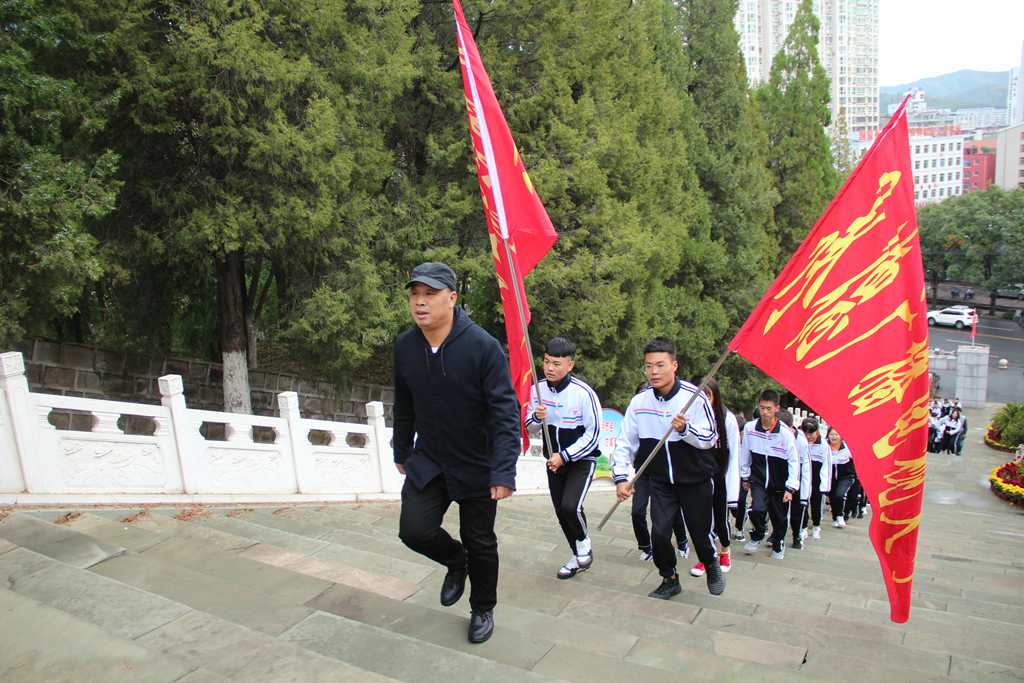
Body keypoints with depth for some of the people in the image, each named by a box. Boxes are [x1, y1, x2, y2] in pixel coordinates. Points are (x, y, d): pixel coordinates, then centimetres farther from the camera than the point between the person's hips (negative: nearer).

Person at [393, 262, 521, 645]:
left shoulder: (483, 347, -22)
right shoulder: (405, 347, -6)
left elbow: (505, 413, -23)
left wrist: (503, 472, -29)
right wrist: (402, 452, 18)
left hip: (476, 467, -3)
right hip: (427, 461, 4)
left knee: (480, 543, 10)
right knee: (414, 529, -9)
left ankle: (482, 610, 38)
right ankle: (456, 561, 26)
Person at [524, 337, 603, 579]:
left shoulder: (583, 393, -21)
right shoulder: (538, 389, -7)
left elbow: (593, 434, -16)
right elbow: (529, 426, 5)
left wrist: (565, 456, -19)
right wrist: (536, 417, -19)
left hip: (582, 459, -5)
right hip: (554, 460, 5)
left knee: (571, 506, -22)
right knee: (560, 511, 11)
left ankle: (583, 543, 10)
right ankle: (578, 558, 33)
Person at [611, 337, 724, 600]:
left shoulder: (694, 397, -18)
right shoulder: (639, 401, -7)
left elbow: (710, 439, -13)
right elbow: (625, 442, -1)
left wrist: (685, 429, -31)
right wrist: (621, 477, -9)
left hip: (696, 479, -2)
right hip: (660, 482, 2)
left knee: (701, 533, 9)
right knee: (659, 533, -5)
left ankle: (712, 566, 44)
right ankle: (669, 579, 22)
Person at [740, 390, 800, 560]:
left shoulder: (785, 433, -17)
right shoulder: (749, 428, -11)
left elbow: (794, 461, -11)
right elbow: (745, 453, 3)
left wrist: (791, 488, -12)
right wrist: (745, 476, 10)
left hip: (779, 482, 0)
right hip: (758, 479, 1)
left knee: (779, 517, 11)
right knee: (757, 509, -19)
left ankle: (778, 544, 40)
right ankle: (758, 535, 13)